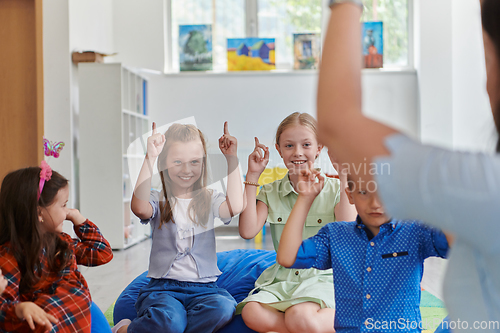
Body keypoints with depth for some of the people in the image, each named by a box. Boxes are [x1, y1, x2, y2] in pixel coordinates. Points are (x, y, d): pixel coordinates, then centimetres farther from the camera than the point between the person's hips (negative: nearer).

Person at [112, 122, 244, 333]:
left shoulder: (209, 200, 8)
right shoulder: (159, 201, 4)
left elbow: (235, 207, -14)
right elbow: (139, 208, -21)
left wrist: (231, 159, -11)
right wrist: (149, 158, -21)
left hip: (204, 287, 2)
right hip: (163, 286, -1)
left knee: (223, 308, -32)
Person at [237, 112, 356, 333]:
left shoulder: (333, 189, 2)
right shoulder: (270, 192, 9)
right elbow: (248, 231, -7)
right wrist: (252, 176, -4)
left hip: (323, 276, -3)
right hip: (282, 279, 3)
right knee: (251, 313, -28)